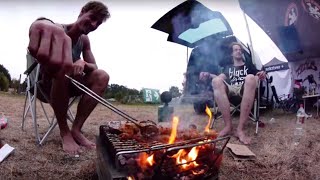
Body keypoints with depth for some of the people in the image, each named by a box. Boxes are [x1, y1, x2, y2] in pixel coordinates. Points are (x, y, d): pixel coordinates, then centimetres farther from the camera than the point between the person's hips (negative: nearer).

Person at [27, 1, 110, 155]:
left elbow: (94, 67, 1)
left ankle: (76, 129, -17)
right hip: (48, 84, -6)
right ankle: (64, 131, -24)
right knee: (62, 68, -37)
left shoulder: (84, 40, 4)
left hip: (67, 84, 6)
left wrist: (83, 63, -24)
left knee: (102, 76, -14)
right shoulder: (59, 30, -15)